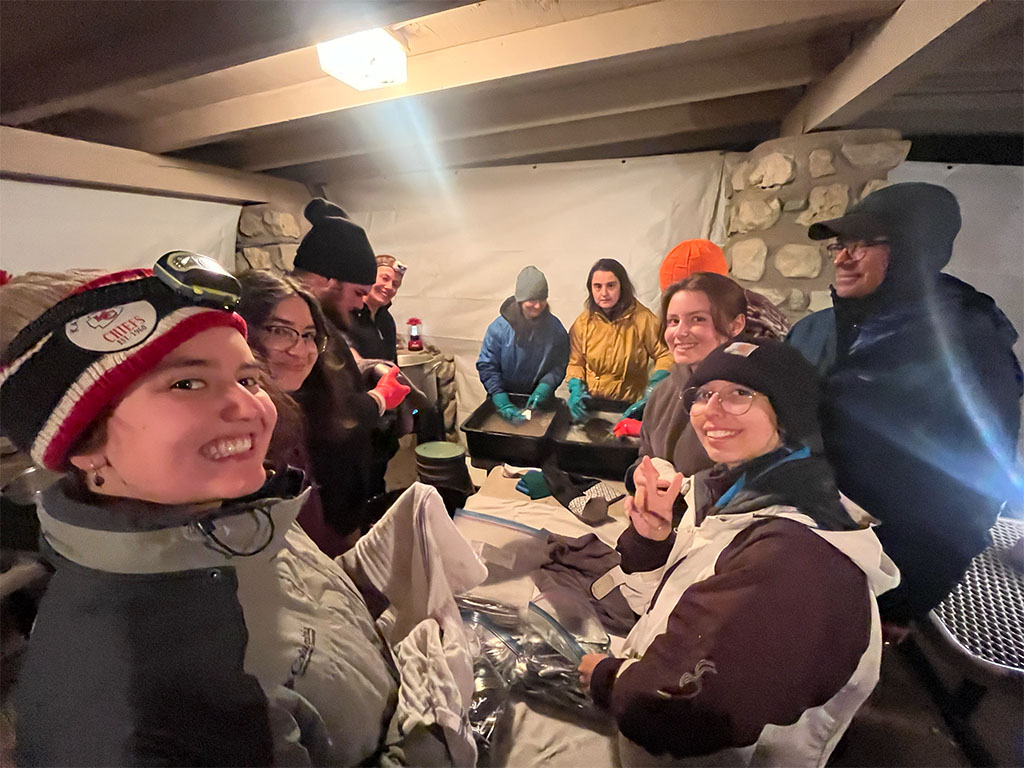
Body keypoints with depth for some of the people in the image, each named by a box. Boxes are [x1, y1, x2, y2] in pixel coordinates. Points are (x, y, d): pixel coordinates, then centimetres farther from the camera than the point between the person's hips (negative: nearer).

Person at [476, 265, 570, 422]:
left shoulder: (554, 327, -8)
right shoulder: (499, 327, -15)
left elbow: (560, 365, -4)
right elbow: (486, 366, -12)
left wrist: (546, 386, -22)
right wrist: (502, 401, -21)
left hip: (540, 401, 1)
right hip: (506, 396, -1)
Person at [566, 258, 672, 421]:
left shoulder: (642, 319, -8)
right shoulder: (583, 322, 1)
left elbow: (666, 355, -3)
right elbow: (575, 363, 8)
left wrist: (651, 394, -15)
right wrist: (576, 389, -10)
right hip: (590, 405, 2)